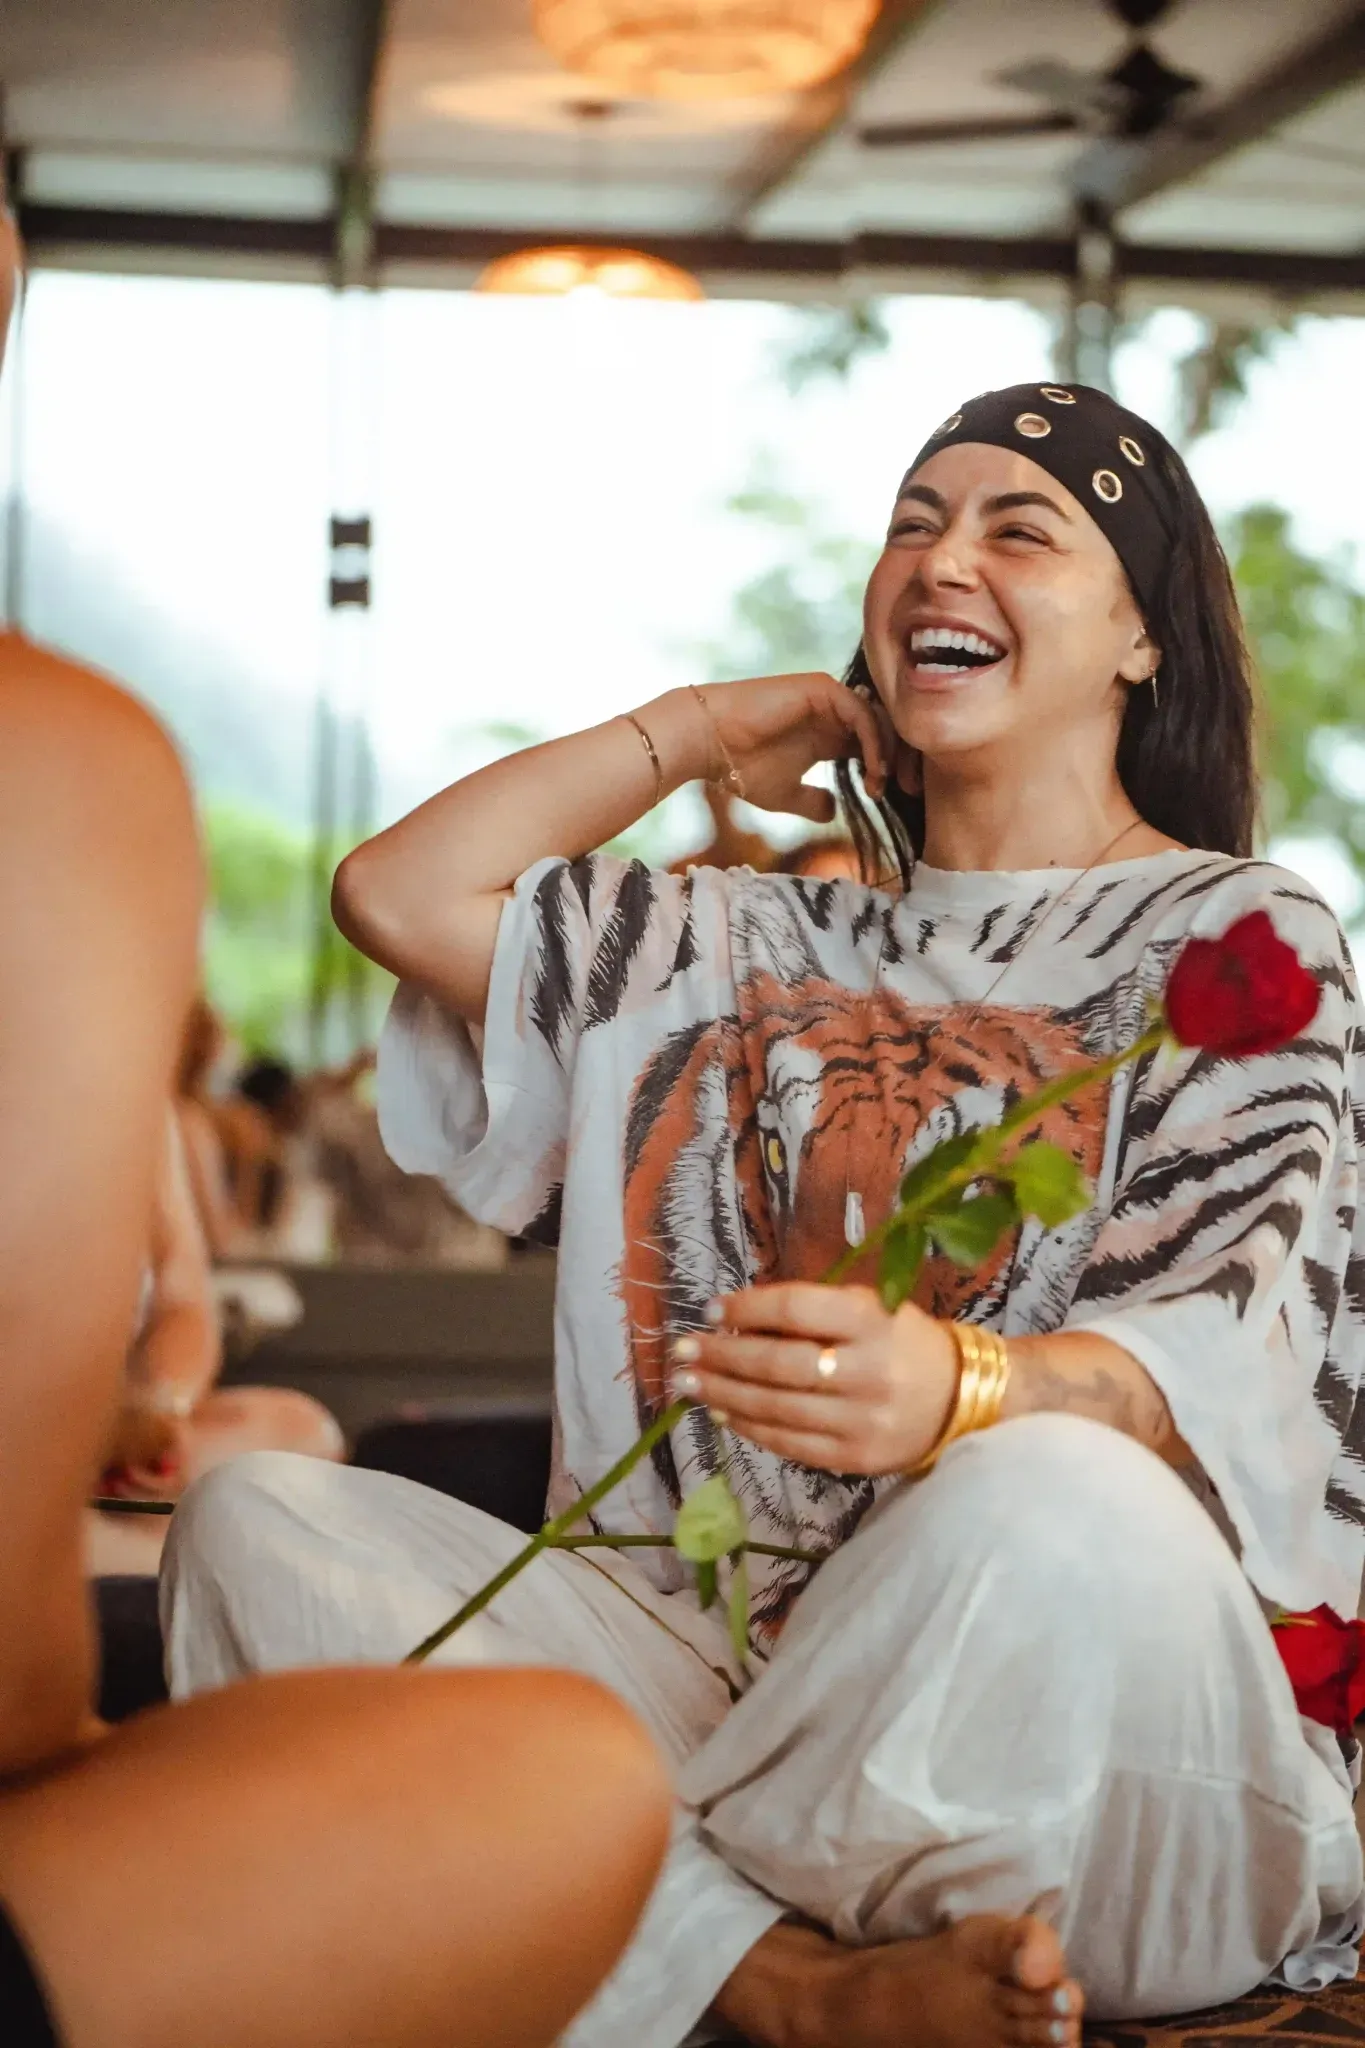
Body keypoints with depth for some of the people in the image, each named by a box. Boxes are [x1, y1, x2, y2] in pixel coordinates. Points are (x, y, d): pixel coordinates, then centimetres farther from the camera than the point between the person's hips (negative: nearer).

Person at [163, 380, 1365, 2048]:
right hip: (729, 1676, 5)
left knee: (1050, 1504, -39)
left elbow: (1227, 1345, -12)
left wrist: (951, 1387, -35)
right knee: (254, 1518, -16)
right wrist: (699, 727, 21)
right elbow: (399, 893, 19)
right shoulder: (773, 952, 23)